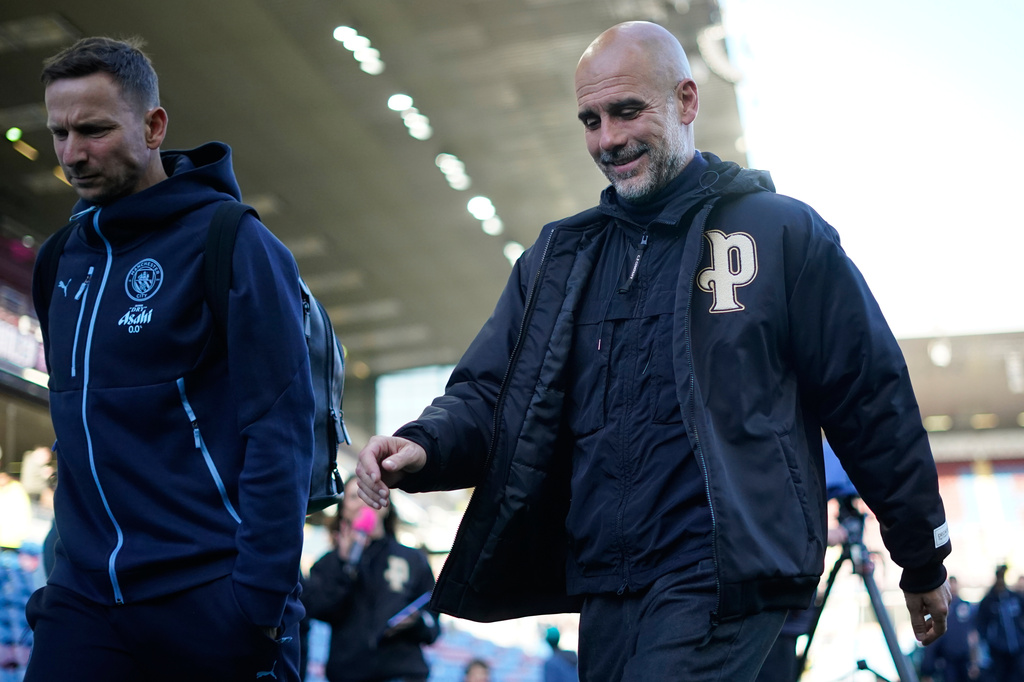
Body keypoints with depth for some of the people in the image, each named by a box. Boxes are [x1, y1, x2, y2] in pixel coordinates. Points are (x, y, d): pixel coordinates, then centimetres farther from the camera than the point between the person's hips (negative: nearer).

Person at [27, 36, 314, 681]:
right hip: (84, 601, 5)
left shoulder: (231, 243, -8)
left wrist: (259, 597, -18)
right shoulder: (63, 258, 11)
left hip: (210, 597, -5)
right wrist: (68, 567, 16)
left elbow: (280, 429, -14)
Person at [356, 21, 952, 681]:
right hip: (603, 589, 5)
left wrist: (924, 563, 10)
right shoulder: (558, 256, 15)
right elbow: (491, 392, 12)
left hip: (721, 582, -5)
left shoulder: (783, 233, 2)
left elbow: (871, 404, 5)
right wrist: (424, 446, -11)